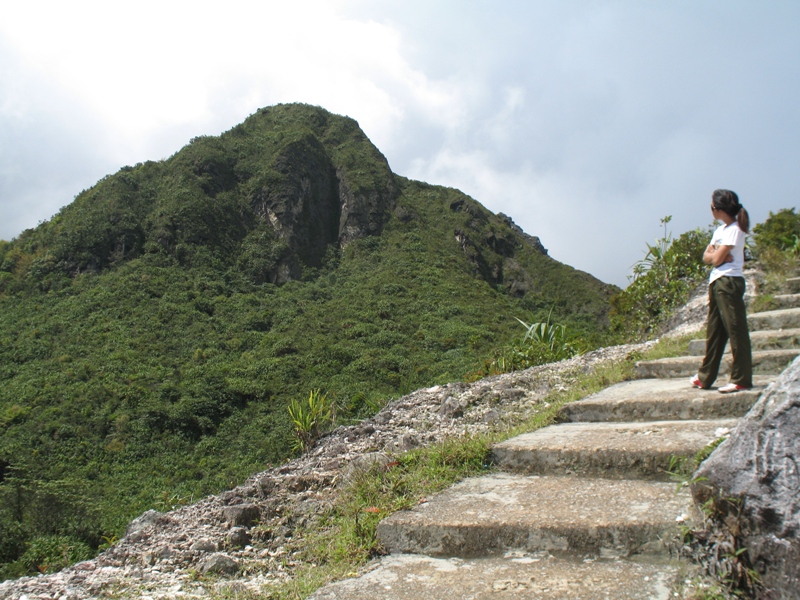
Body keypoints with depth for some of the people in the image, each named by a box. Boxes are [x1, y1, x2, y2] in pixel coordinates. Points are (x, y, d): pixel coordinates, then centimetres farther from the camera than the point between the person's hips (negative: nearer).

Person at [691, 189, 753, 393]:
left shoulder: (734, 230, -10)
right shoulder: (720, 229, 18)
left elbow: (717, 258, -16)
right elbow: (706, 257, 11)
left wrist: (715, 254, 4)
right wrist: (716, 255, -7)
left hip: (729, 282, -9)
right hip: (716, 282, 9)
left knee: (736, 330, -6)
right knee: (714, 331, 12)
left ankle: (741, 380, -2)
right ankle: (705, 377, 18)